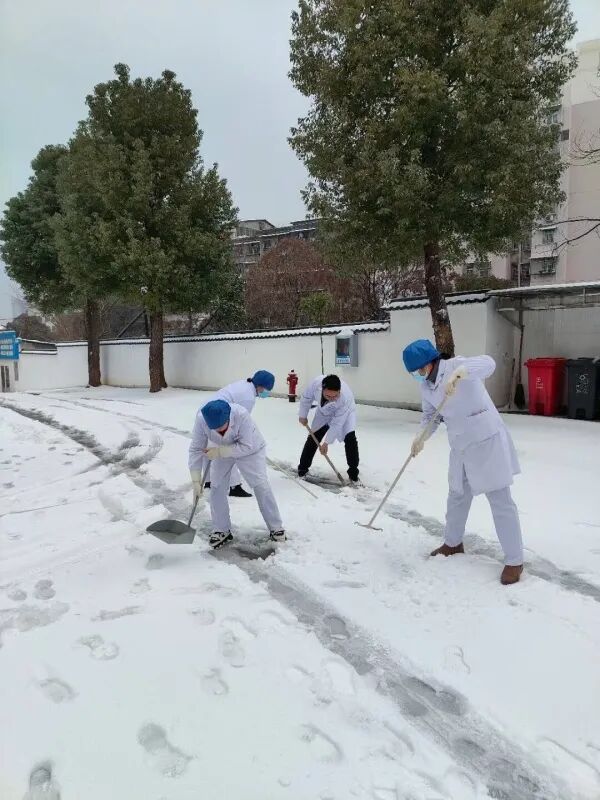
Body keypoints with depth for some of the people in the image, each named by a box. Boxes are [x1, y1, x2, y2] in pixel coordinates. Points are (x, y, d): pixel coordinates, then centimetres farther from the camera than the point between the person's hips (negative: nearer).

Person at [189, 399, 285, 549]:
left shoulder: (241, 415, -41)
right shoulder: (201, 419, -33)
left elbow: (247, 447, -33)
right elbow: (196, 449, -23)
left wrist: (219, 452, -38)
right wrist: (196, 480, -26)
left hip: (250, 450, -3)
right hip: (221, 451, 3)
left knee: (261, 486, -5)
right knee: (216, 488, -2)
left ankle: (276, 527, 11)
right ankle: (221, 530, 15)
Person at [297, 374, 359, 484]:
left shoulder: (346, 397, -43)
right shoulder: (316, 383, -38)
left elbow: (337, 423, -33)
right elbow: (306, 398, -14)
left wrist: (326, 442, -26)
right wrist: (303, 415, -2)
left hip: (344, 413, -3)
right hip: (324, 412, 3)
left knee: (350, 438, -17)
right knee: (313, 437, 2)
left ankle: (353, 472, -1)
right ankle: (302, 469, 18)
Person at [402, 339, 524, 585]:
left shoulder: (456, 366, -19)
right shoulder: (425, 387, 3)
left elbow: (488, 363, -36)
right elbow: (430, 416, 10)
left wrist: (459, 372, -54)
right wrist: (421, 436, -10)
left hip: (486, 440, -8)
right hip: (460, 446, 8)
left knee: (500, 500, -2)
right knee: (457, 496, 20)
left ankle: (514, 561, 10)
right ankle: (453, 543, 41)